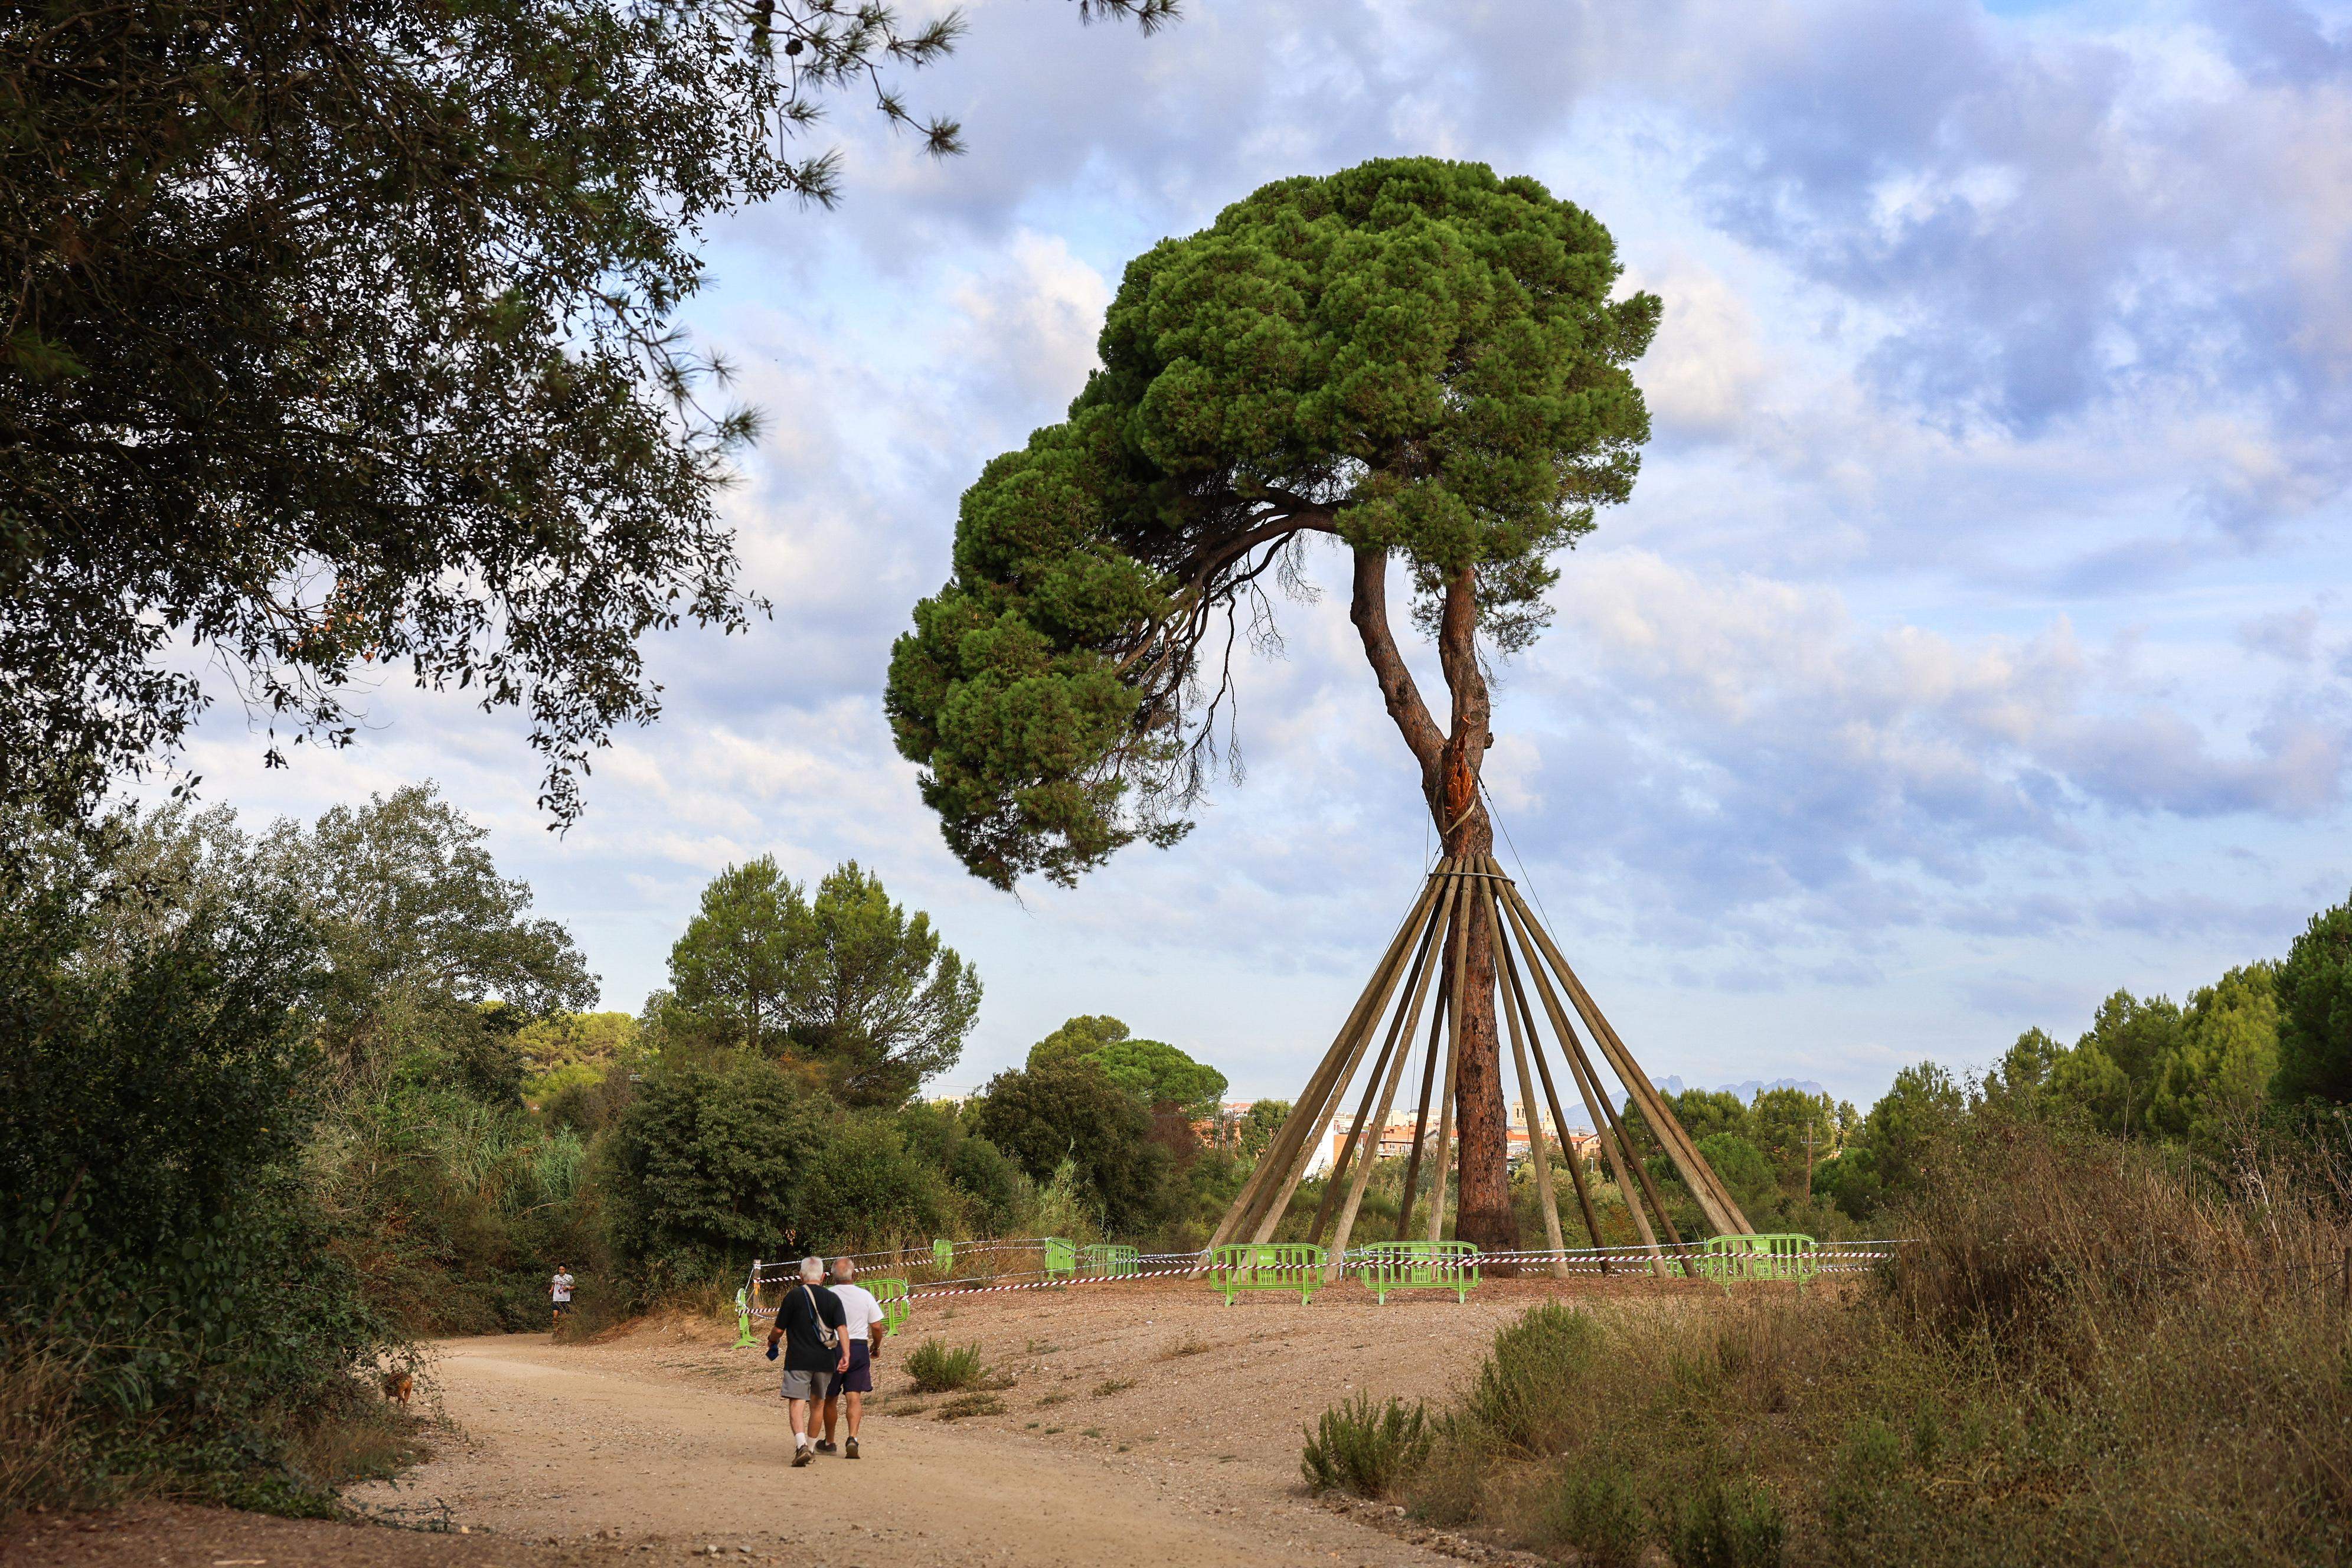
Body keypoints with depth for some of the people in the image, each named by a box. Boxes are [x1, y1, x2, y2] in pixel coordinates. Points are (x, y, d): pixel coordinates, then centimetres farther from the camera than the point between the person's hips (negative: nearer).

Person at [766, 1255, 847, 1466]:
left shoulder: (794, 1296, -2)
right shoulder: (833, 1298, 6)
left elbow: (779, 1329, 1)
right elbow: (841, 1328, -7)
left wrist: (771, 1341, 21)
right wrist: (846, 1355, -12)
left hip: (798, 1359, -3)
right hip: (825, 1361, 3)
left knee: (796, 1403, -7)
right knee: (817, 1402, 19)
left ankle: (801, 1445, -27)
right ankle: (811, 1446, 25)